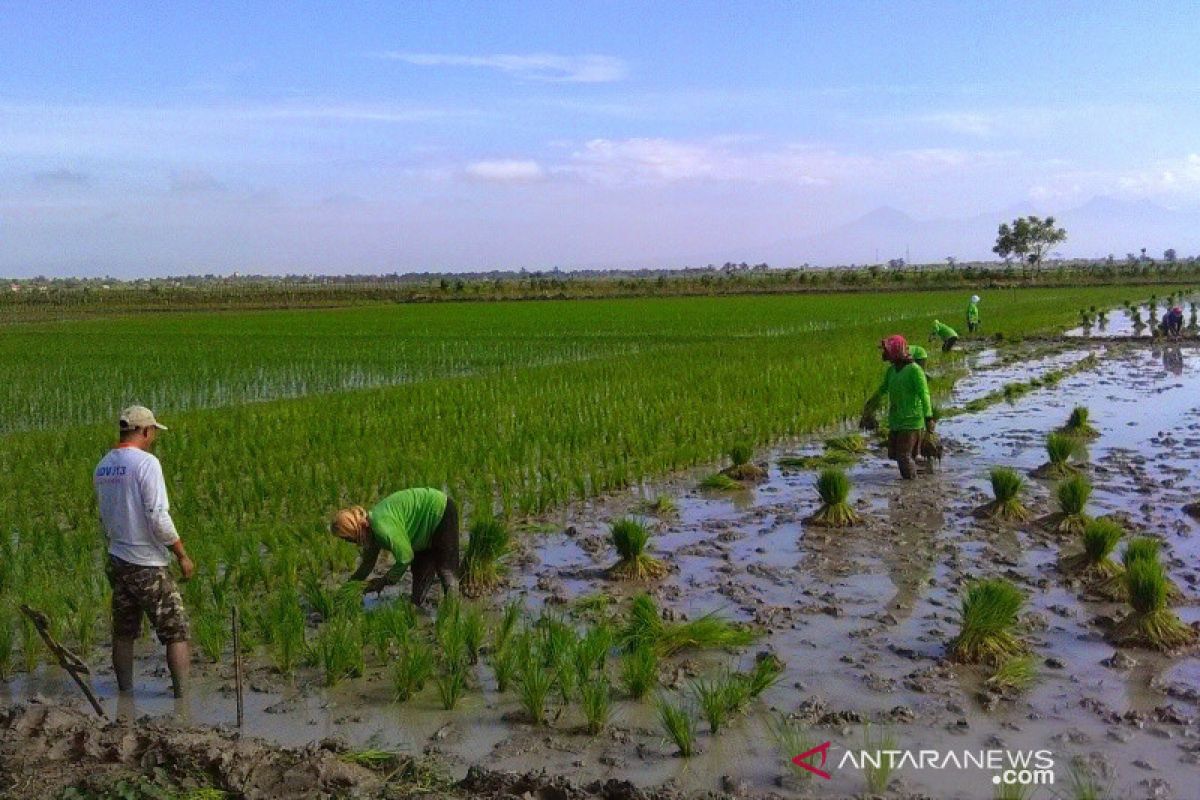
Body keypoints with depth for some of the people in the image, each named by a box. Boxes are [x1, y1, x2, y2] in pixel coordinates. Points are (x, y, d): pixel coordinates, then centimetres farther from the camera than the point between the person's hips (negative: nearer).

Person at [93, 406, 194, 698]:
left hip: (117, 561, 7)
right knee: (176, 632, 2)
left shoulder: (102, 467, 8)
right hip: (148, 565, -7)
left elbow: (105, 518, 15)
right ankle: (182, 695, 2)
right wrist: (182, 555, -11)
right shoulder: (146, 463, -16)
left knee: (123, 634, 18)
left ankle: (125, 693, 26)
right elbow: (159, 519, -20)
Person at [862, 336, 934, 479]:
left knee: (904, 455, -9)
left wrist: (929, 418, -29)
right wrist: (870, 405, 39)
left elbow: (924, 395, -21)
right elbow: (883, 390, 26)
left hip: (911, 421, -8)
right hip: (895, 420, 8)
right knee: (894, 454, 11)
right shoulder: (891, 370, 8)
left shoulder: (915, 370, -14)